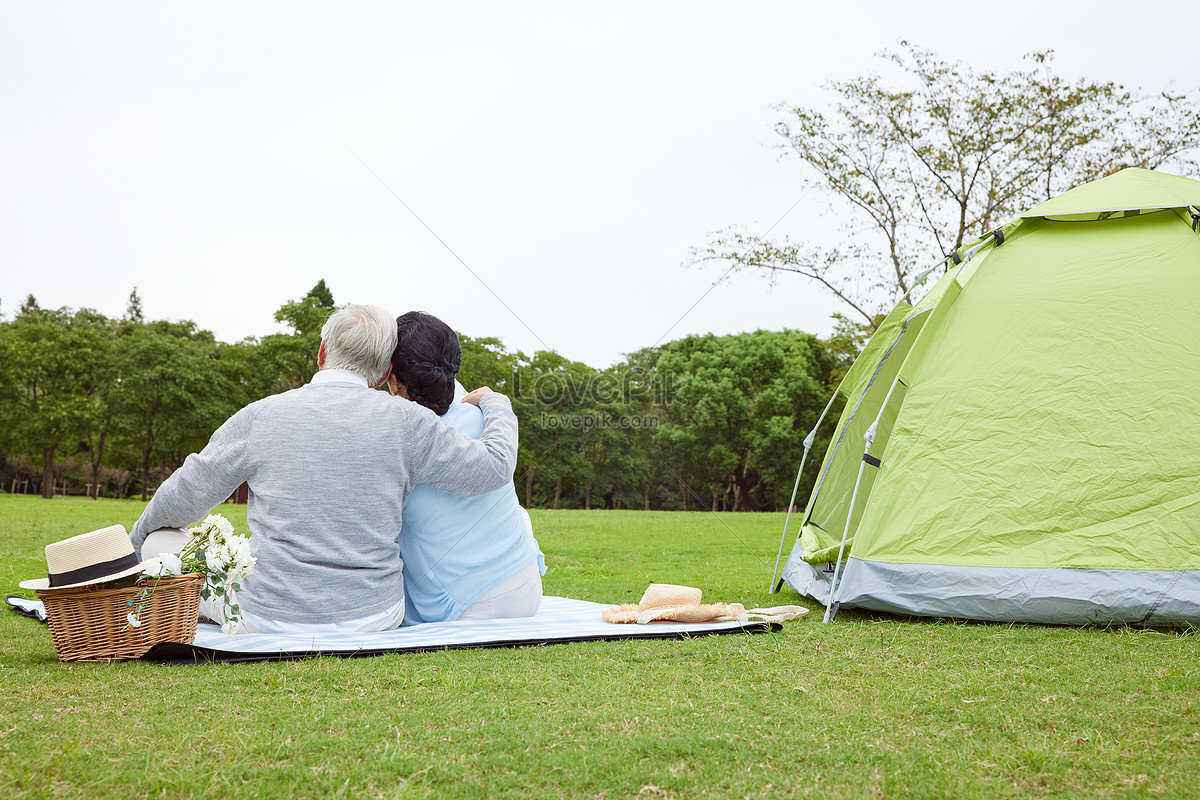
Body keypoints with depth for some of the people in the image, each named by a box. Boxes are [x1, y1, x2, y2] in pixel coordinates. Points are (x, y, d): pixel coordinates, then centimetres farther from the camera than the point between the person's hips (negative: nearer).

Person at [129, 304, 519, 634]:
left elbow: (183, 496, 3)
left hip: (271, 620, -1)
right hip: (373, 616, 1)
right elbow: (496, 466, -2)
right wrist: (493, 404, 18)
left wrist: (134, 544, 24)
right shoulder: (406, 422, -7)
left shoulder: (258, 417, -5)